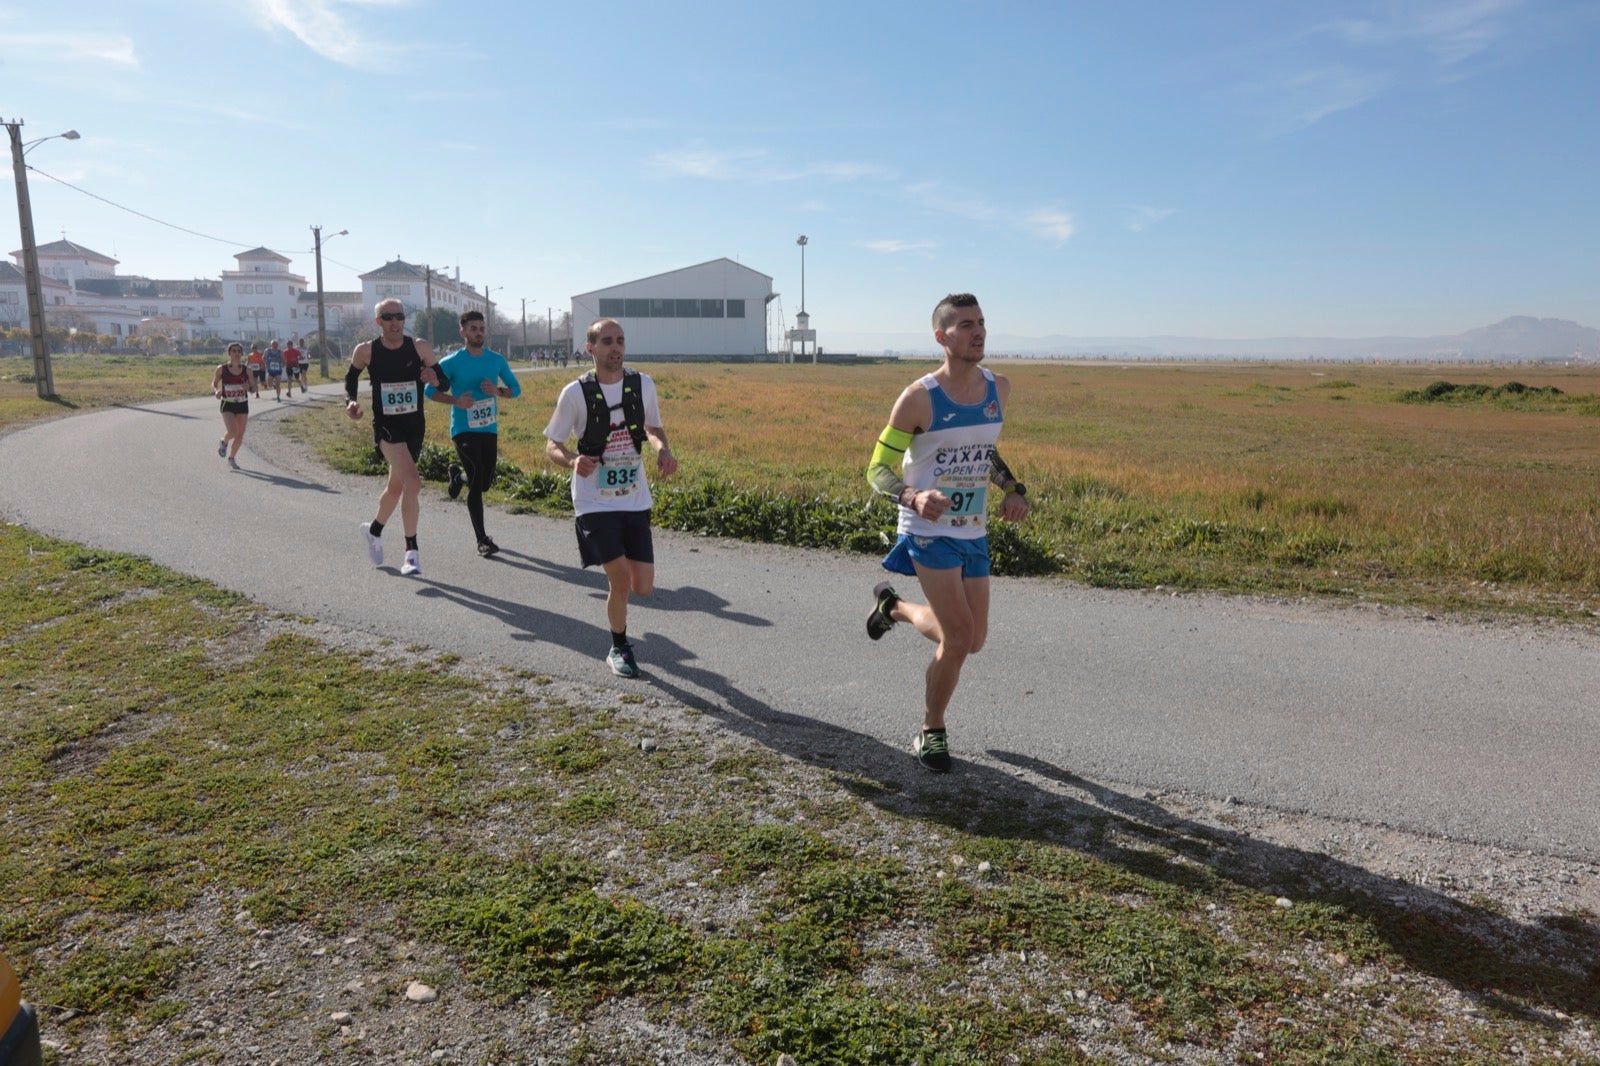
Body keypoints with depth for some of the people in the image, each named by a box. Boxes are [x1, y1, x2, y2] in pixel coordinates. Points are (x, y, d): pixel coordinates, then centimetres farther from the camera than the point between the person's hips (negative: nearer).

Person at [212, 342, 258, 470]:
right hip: (227, 405, -2)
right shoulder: (222, 368, -4)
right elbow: (214, 384, 7)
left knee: (240, 434, 5)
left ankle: (232, 458, 27)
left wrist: (249, 387, -18)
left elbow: (254, 389, 4)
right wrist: (216, 391, -15)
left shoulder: (246, 370, 0)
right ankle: (224, 442, 17)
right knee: (232, 431, -20)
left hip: (242, 405, 2)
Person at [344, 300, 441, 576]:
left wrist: (433, 377, -18)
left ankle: (374, 530, 46)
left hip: (415, 426, 3)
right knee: (412, 482, -23)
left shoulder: (420, 347, -3)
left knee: (396, 486, 17)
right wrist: (351, 401, -5)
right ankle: (411, 551, -13)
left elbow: (443, 382, 4)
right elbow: (351, 377, 13)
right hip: (386, 427, -3)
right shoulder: (366, 350, -5)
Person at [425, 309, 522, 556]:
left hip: (490, 428, 4)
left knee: (485, 483, 11)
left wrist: (498, 391, -12)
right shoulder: (451, 362, -6)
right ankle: (482, 539, -1)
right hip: (463, 429, -4)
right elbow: (431, 390, 0)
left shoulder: (496, 359, 4)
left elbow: (515, 388, 10)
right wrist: (456, 401, -17)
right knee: (476, 484, -10)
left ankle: (458, 474, 46)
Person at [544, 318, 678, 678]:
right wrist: (573, 461, -26)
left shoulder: (643, 384, -1)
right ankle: (619, 649, 14)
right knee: (621, 578, -13)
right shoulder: (576, 392, -10)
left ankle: (611, 574, 41)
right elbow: (552, 445, -3)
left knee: (643, 588, 3)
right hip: (595, 503, -3)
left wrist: (664, 451, -7)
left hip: (636, 501, 4)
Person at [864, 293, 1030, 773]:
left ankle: (894, 605, 36)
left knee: (972, 642, 10)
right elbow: (878, 469, -12)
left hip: (974, 533, 6)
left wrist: (1014, 489, 6)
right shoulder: (918, 398, -15)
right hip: (930, 532, -6)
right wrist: (914, 498, -32)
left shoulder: (999, 389, 3)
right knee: (958, 637, -13)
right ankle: (932, 733, 14)